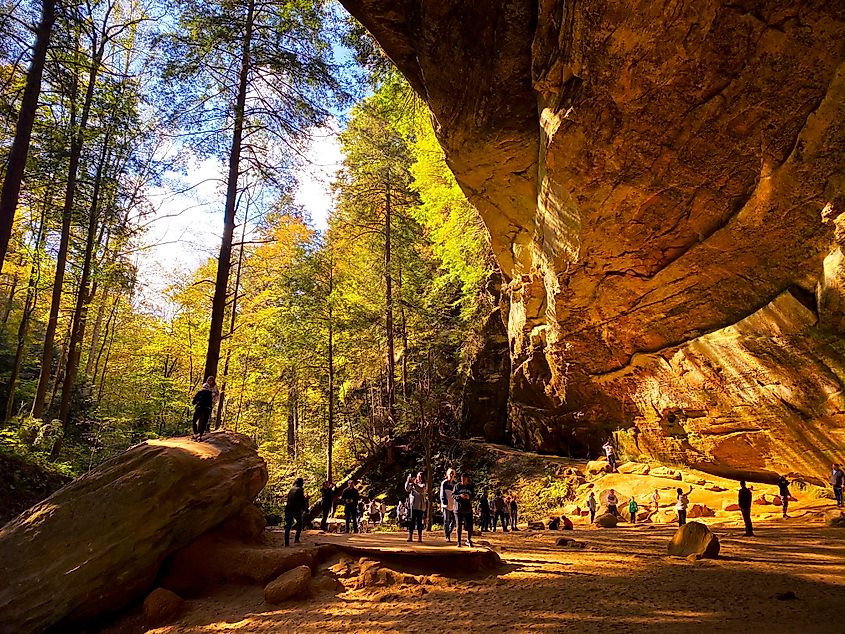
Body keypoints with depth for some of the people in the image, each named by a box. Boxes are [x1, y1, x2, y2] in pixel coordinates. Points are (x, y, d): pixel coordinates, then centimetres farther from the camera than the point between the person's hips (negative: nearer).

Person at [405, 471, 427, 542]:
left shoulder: (424, 485, 3)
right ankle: (410, 536, -2)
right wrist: (408, 481, -13)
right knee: (412, 520, -2)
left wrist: (414, 483, -26)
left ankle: (419, 536, 4)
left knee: (419, 521, 0)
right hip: (413, 505, 2)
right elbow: (407, 489, -1)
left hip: (420, 506, -2)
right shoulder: (412, 484, 12)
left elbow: (421, 490, -18)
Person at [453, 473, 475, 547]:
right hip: (458, 508, -1)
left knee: (470, 526, -1)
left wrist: (469, 497, -14)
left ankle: (469, 540, 18)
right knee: (459, 526, 3)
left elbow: (474, 495, 8)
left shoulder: (470, 486, 5)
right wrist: (460, 496, -20)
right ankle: (459, 542, 13)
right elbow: (453, 495, -1)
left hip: (468, 509, 1)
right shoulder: (457, 486, 0)